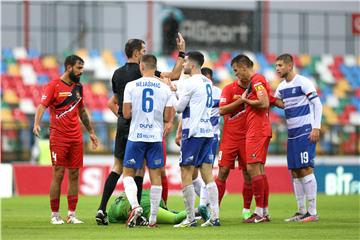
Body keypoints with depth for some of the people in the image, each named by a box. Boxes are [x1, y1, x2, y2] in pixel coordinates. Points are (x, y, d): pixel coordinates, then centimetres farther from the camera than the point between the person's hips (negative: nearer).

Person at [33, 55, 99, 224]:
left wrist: (91, 132, 25)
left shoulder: (78, 87, 14)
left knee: (74, 175, 4)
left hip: (76, 137, 6)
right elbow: (42, 106, -15)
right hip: (58, 137, -6)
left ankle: (71, 215, 9)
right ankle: (55, 215, 2)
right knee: (58, 175, -5)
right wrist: (36, 124, -32)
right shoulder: (54, 86, -5)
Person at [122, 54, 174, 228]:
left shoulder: (131, 86, -5)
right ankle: (153, 218, 8)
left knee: (128, 173, 9)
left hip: (136, 136, -2)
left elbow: (126, 114, -5)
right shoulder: (165, 88, 1)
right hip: (156, 137, 2)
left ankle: (135, 206, -15)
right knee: (155, 176, 7)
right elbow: (167, 118, 1)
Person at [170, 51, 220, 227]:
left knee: (186, 175, -3)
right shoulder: (207, 83, 15)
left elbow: (179, 107, -5)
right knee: (208, 175, 6)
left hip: (193, 133, -8)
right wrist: (176, 91, 25)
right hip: (207, 132, 8)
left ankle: (190, 218, -4)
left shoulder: (190, 83, -11)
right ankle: (214, 216, -1)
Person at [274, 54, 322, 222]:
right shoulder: (281, 87, 14)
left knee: (305, 169, -11)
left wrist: (316, 128, -17)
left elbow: (317, 104, -11)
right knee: (295, 172, 6)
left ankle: (312, 212, -8)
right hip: (292, 134, 8)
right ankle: (301, 211, 11)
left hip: (306, 132, -8)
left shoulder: (303, 82, -9)